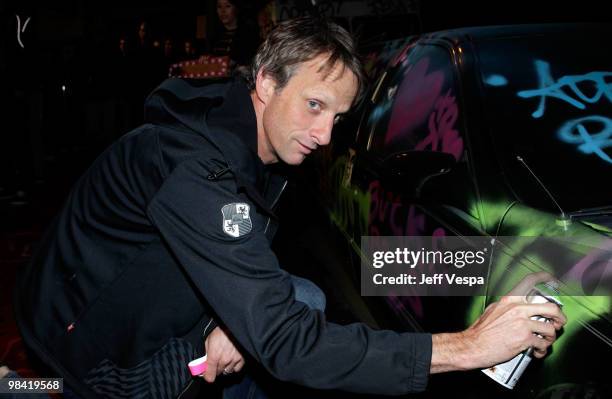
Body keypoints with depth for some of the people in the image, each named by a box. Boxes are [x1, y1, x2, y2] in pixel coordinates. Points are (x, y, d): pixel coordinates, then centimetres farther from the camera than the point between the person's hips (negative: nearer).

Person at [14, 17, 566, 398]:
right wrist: (467, 347, -40)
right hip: (82, 333, -7)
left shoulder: (258, 153, -7)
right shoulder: (197, 173, -35)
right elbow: (286, 343, -40)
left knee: (305, 299, -1)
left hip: (142, 303, 7)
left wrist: (228, 323, -17)